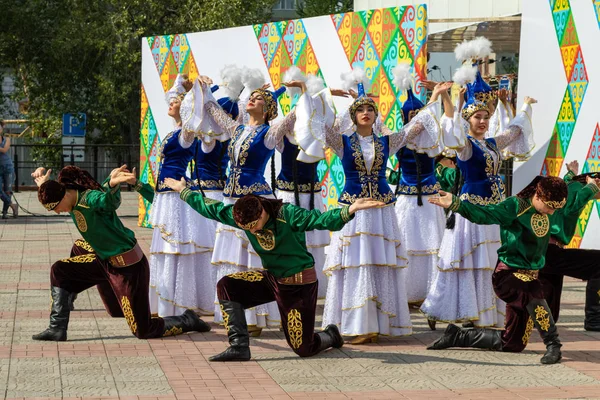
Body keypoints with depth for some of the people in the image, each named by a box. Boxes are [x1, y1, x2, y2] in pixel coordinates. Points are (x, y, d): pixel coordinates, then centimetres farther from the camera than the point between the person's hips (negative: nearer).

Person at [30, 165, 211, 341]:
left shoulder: (90, 199, -27)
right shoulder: (73, 201, -1)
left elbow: (111, 200, -54)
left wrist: (112, 184, -74)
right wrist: (43, 183, 15)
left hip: (129, 268, -9)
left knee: (143, 331, 0)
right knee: (59, 271, 6)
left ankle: (188, 321, 23)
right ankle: (57, 329, 12)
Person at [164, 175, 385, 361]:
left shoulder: (288, 215, -26)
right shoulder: (241, 215, -10)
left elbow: (323, 220, -34)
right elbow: (211, 208, 4)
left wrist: (350, 209, -51)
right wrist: (184, 191, 12)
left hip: (299, 285, -6)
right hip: (272, 278, 6)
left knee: (303, 348, -3)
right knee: (226, 286, -13)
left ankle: (330, 336, 35)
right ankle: (239, 347, -12)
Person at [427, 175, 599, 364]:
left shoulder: (551, 209, 6)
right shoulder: (515, 207, -16)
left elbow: (573, 204, 27)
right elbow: (483, 214, -28)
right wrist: (456, 204, -43)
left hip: (530, 275, 8)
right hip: (508, 273, -8)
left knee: (513, 343, 9)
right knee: (533, 291, -41)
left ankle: (457, 336, 23)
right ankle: (553, 345, -28)